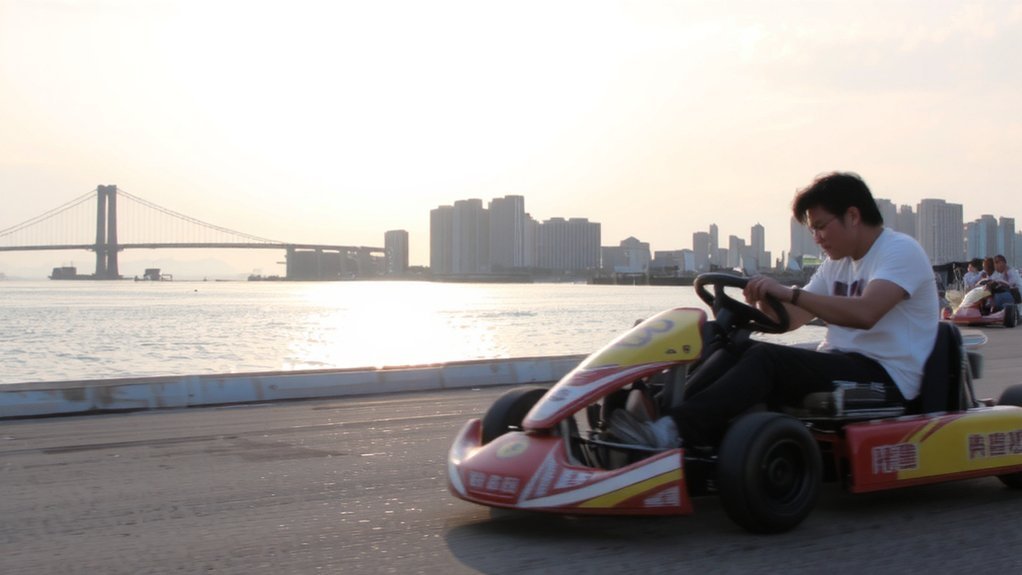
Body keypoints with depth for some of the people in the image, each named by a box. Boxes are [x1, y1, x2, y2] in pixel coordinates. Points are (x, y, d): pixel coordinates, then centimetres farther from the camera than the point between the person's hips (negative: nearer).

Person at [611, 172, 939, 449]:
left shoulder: (901, 251, -9)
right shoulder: (838, 264, 19)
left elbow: (864, 313, -28)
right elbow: (788, 319, 16)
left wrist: (789, 293, -29)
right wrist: (763, 299, -6)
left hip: (886, 379, -8)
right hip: (840, 367, 9)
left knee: (766, 359, -27)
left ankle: (673, 432, -38)